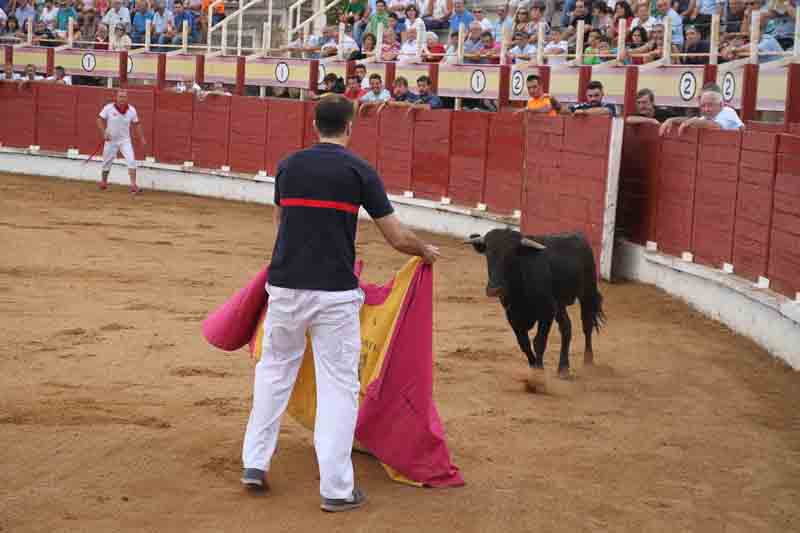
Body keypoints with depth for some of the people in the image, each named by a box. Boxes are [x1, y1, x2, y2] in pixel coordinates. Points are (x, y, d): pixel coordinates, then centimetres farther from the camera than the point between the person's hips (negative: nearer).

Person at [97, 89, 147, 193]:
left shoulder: (131, 110, -7)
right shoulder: (109, 108, -13)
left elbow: (136, 124, 5)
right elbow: (100, 119, -7)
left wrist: (142, 138, 2)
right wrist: (104, 133, -17)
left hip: (125, 140, 1)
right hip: (111, 139, -1)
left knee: (131, 160, -15)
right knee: (107, 162, 11)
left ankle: (133, 184, -14)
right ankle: (103, 181, 34)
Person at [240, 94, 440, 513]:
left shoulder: (288, 166, 7)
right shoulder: (360, 172, -3)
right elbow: (398, 238, 1)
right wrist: (427, 252, 22)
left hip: (285, 286, 3)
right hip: (335, 292, -3)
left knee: (274, 372, 20)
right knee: (338, 385, 3)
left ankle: (255, 464, 23)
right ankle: (336, 489, 4)